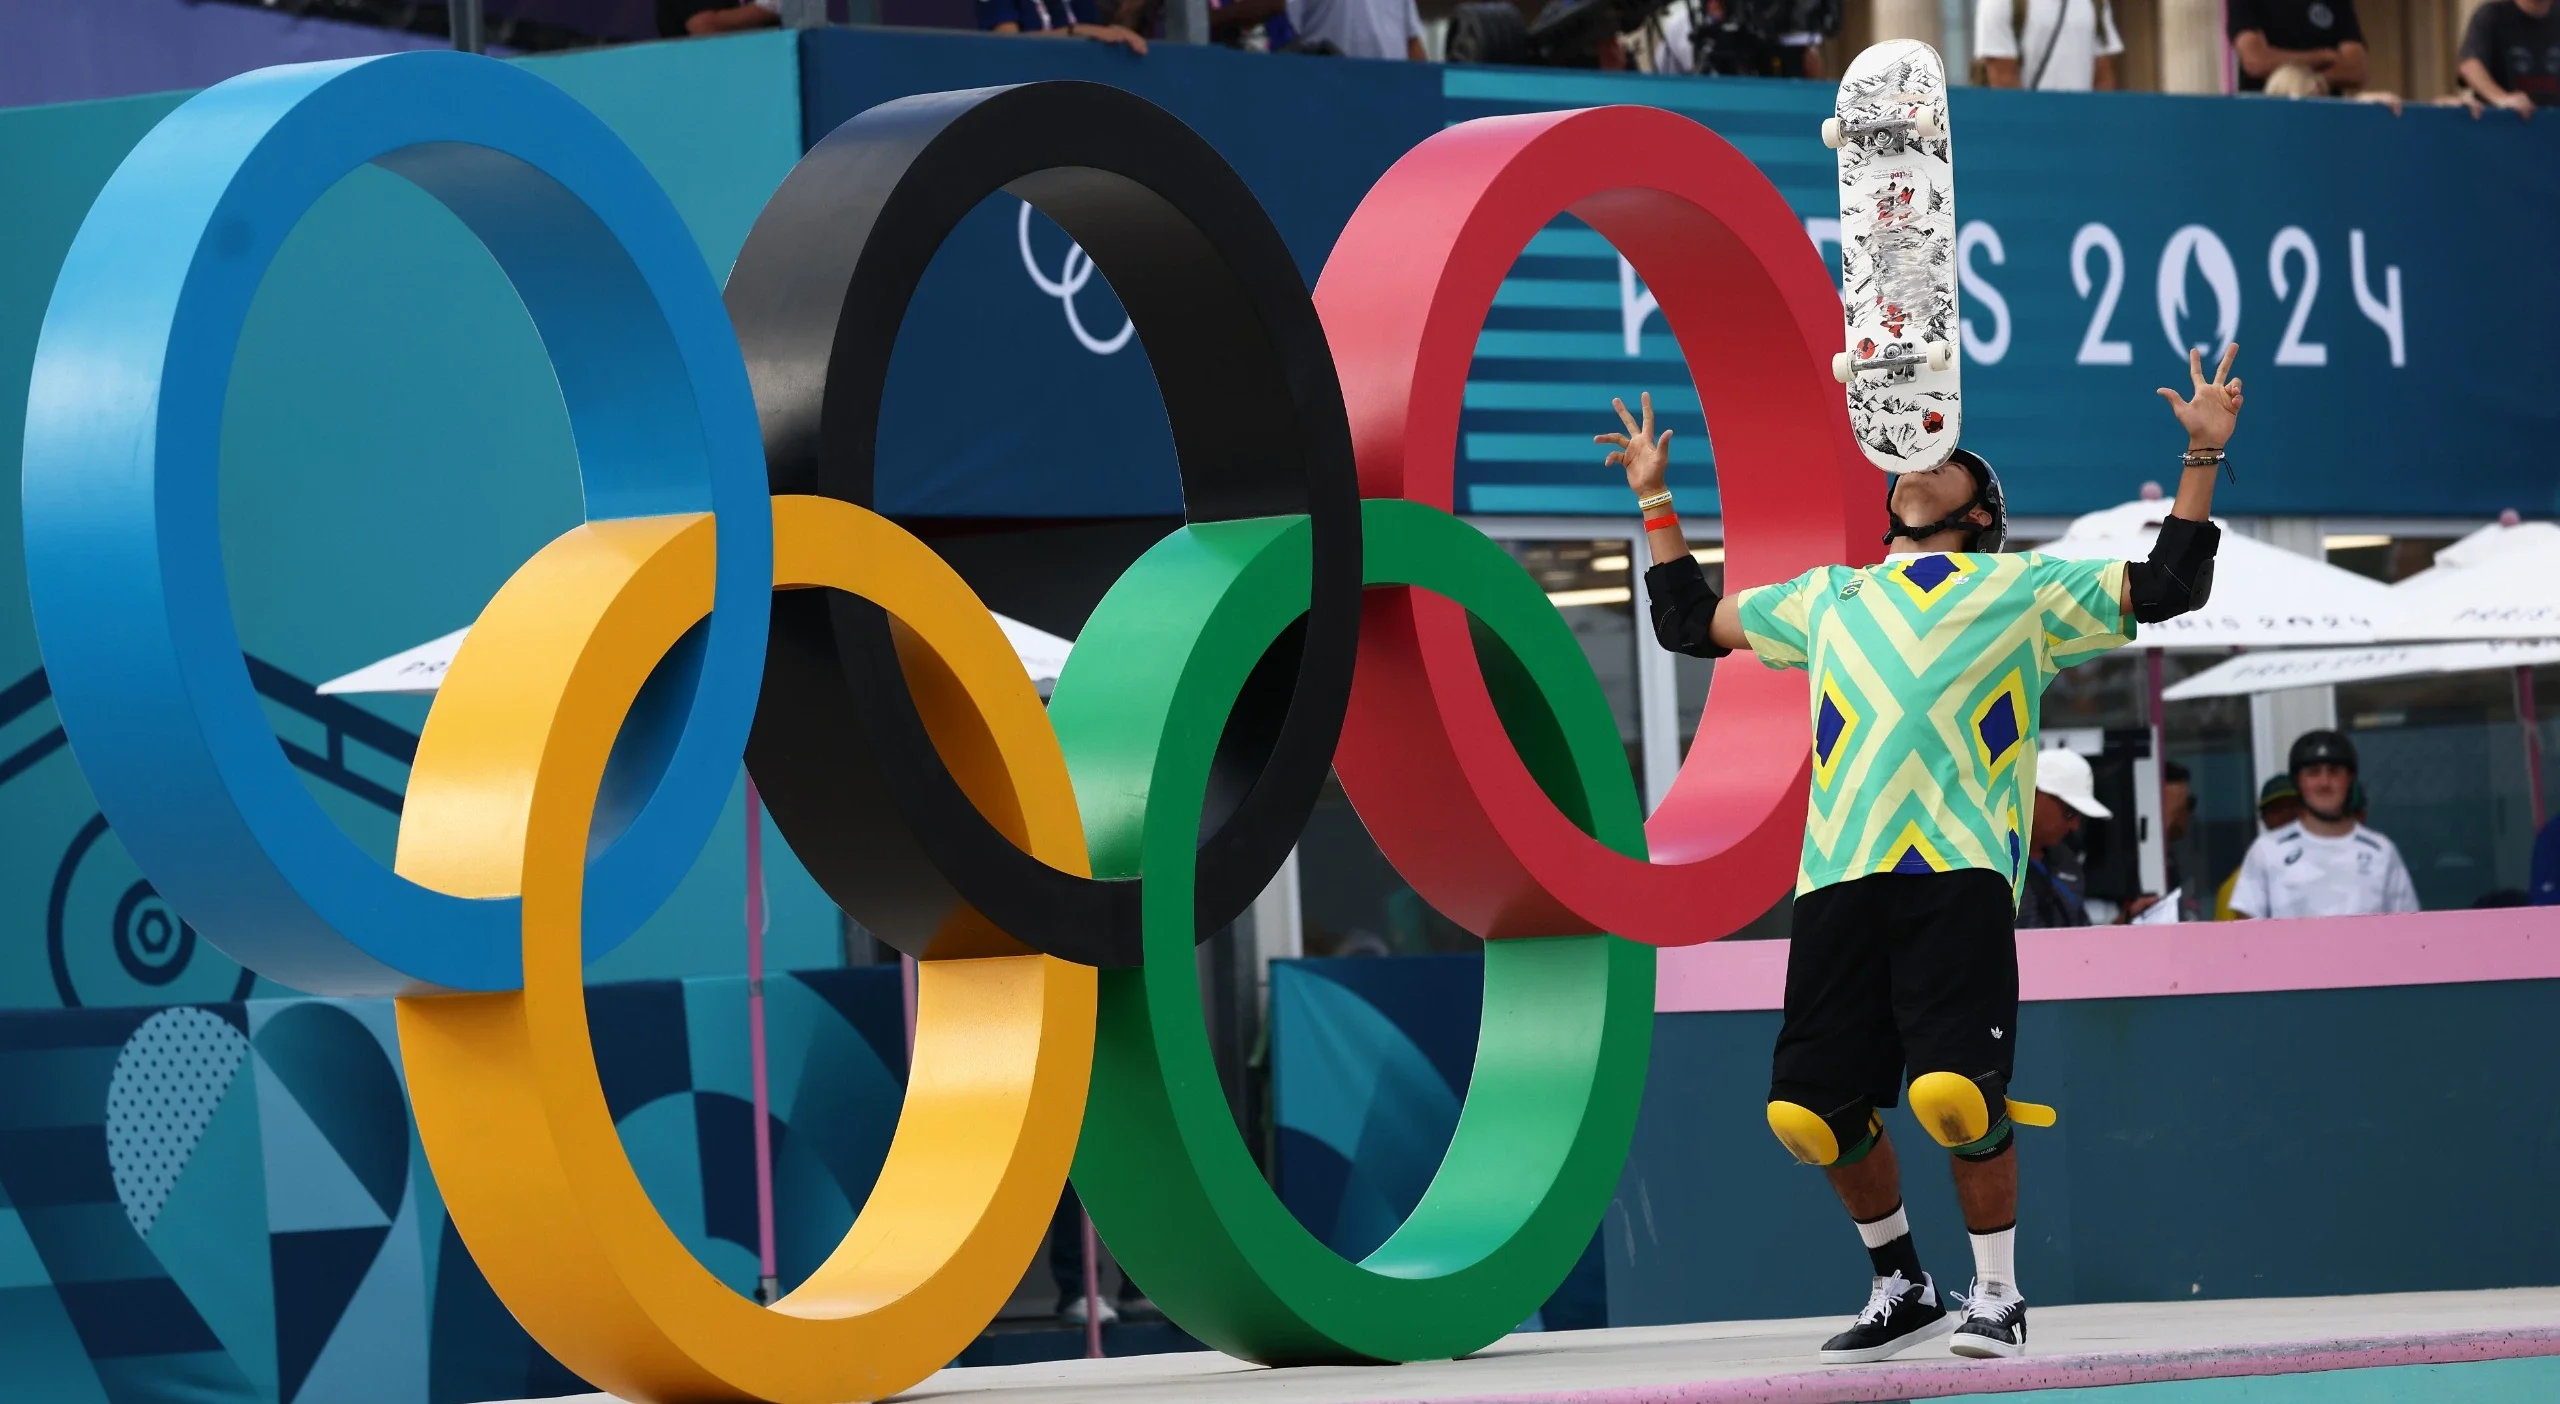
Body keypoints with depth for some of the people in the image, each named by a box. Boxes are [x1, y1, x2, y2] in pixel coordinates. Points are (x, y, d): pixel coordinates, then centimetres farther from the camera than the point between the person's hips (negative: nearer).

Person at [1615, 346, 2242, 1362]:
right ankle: (1901, 1288, 19)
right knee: (1810, 1109, -3)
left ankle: (1997, 1292, 1)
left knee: (1954, 1093, -20)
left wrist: (2203, 454, 10)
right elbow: (1689, 621, 38)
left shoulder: (2023, 589, 19)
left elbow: (2169, 588, 14)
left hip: (1958, 874, -4)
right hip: (1836, 883, 4)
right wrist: (1656, 498, 37)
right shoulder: (1827, 598, 29)